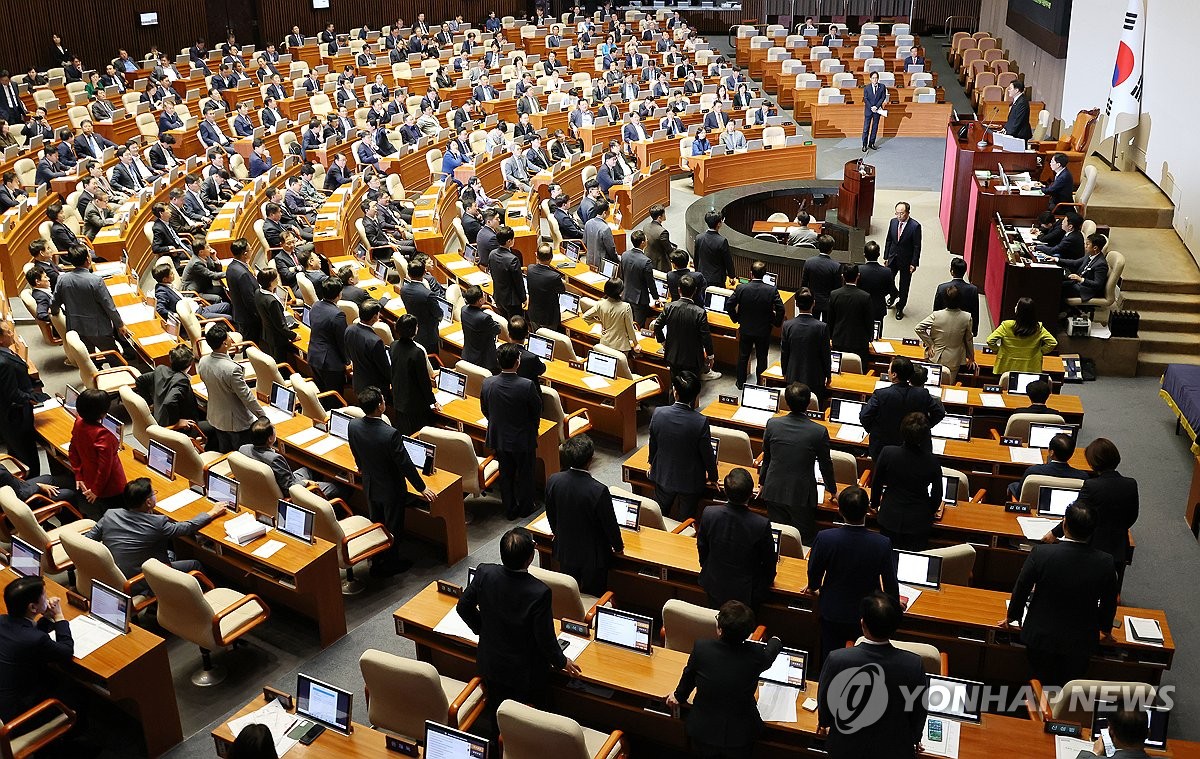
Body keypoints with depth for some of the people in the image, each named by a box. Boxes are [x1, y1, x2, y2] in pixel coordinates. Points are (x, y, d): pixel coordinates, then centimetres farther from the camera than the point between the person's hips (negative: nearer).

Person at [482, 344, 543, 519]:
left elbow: (485, 410, -1)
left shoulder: (487, 384, -17)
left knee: (506, 474, 20)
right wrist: (533, 428, 9)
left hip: (499, 438, 3)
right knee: (525, 474, 19)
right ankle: (525, 508, 35)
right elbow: (537, 410, -12)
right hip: (523, 439, -3)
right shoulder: (527, 385, -27)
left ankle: (510, 510, 34)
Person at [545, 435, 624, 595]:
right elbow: (610, 524, -17)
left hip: (565, 550, 4)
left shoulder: (553, 481, -17)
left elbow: (551, 515, 0)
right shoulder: (599, 491, -31)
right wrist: (618, 546, 3)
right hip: (593, 555, -4)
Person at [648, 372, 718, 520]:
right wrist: (713, 476, 5)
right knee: (685, 520, 18)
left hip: (663, 476, 2)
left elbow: (653, 444, -3)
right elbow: (707, 454, -15)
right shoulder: (700, 422, -28)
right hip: (690, 480, -2)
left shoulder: (659, 413, -20)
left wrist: (652, 463, 18)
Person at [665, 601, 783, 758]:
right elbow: (768, 657, 3)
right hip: (740, 734, 0)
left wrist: (679, 696, 21)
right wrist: (775, 641, 29)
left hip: (703, 732, 0)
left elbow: (688, 677, -2)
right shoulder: (755, 654, -23)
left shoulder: (700, 649, -24)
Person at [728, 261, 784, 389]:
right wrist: (776, 323, -1)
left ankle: (741, 382, 32)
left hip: (745, 329, 1)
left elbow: (730, 305, -11)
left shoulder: (741, 288, -17)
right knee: (762, 358, 16)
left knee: (743, 357, 19)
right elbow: (780, 309, -18)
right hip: (764, 330, -1)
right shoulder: (772, 290, -19)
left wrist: (736, 319, 5)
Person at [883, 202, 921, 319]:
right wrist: (886, 256, 6)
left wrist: (914, 263, -14)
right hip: (893, 257, 4)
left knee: (904, 286, 8)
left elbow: (917, 247, -13)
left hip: (906, 261, -4)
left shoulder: (915, 226, -17)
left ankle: (900, 308, 25)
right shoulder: (893, 222, -2)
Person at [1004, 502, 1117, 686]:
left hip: (1041, 637, -1)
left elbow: (1021, 590, -8)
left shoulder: (1041, 553, -22)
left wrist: (1013, 617, 12)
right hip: (1081, 642, 1)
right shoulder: (1105, 562, -18)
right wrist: (1105, 629, 20)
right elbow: (1109, 602, -1)